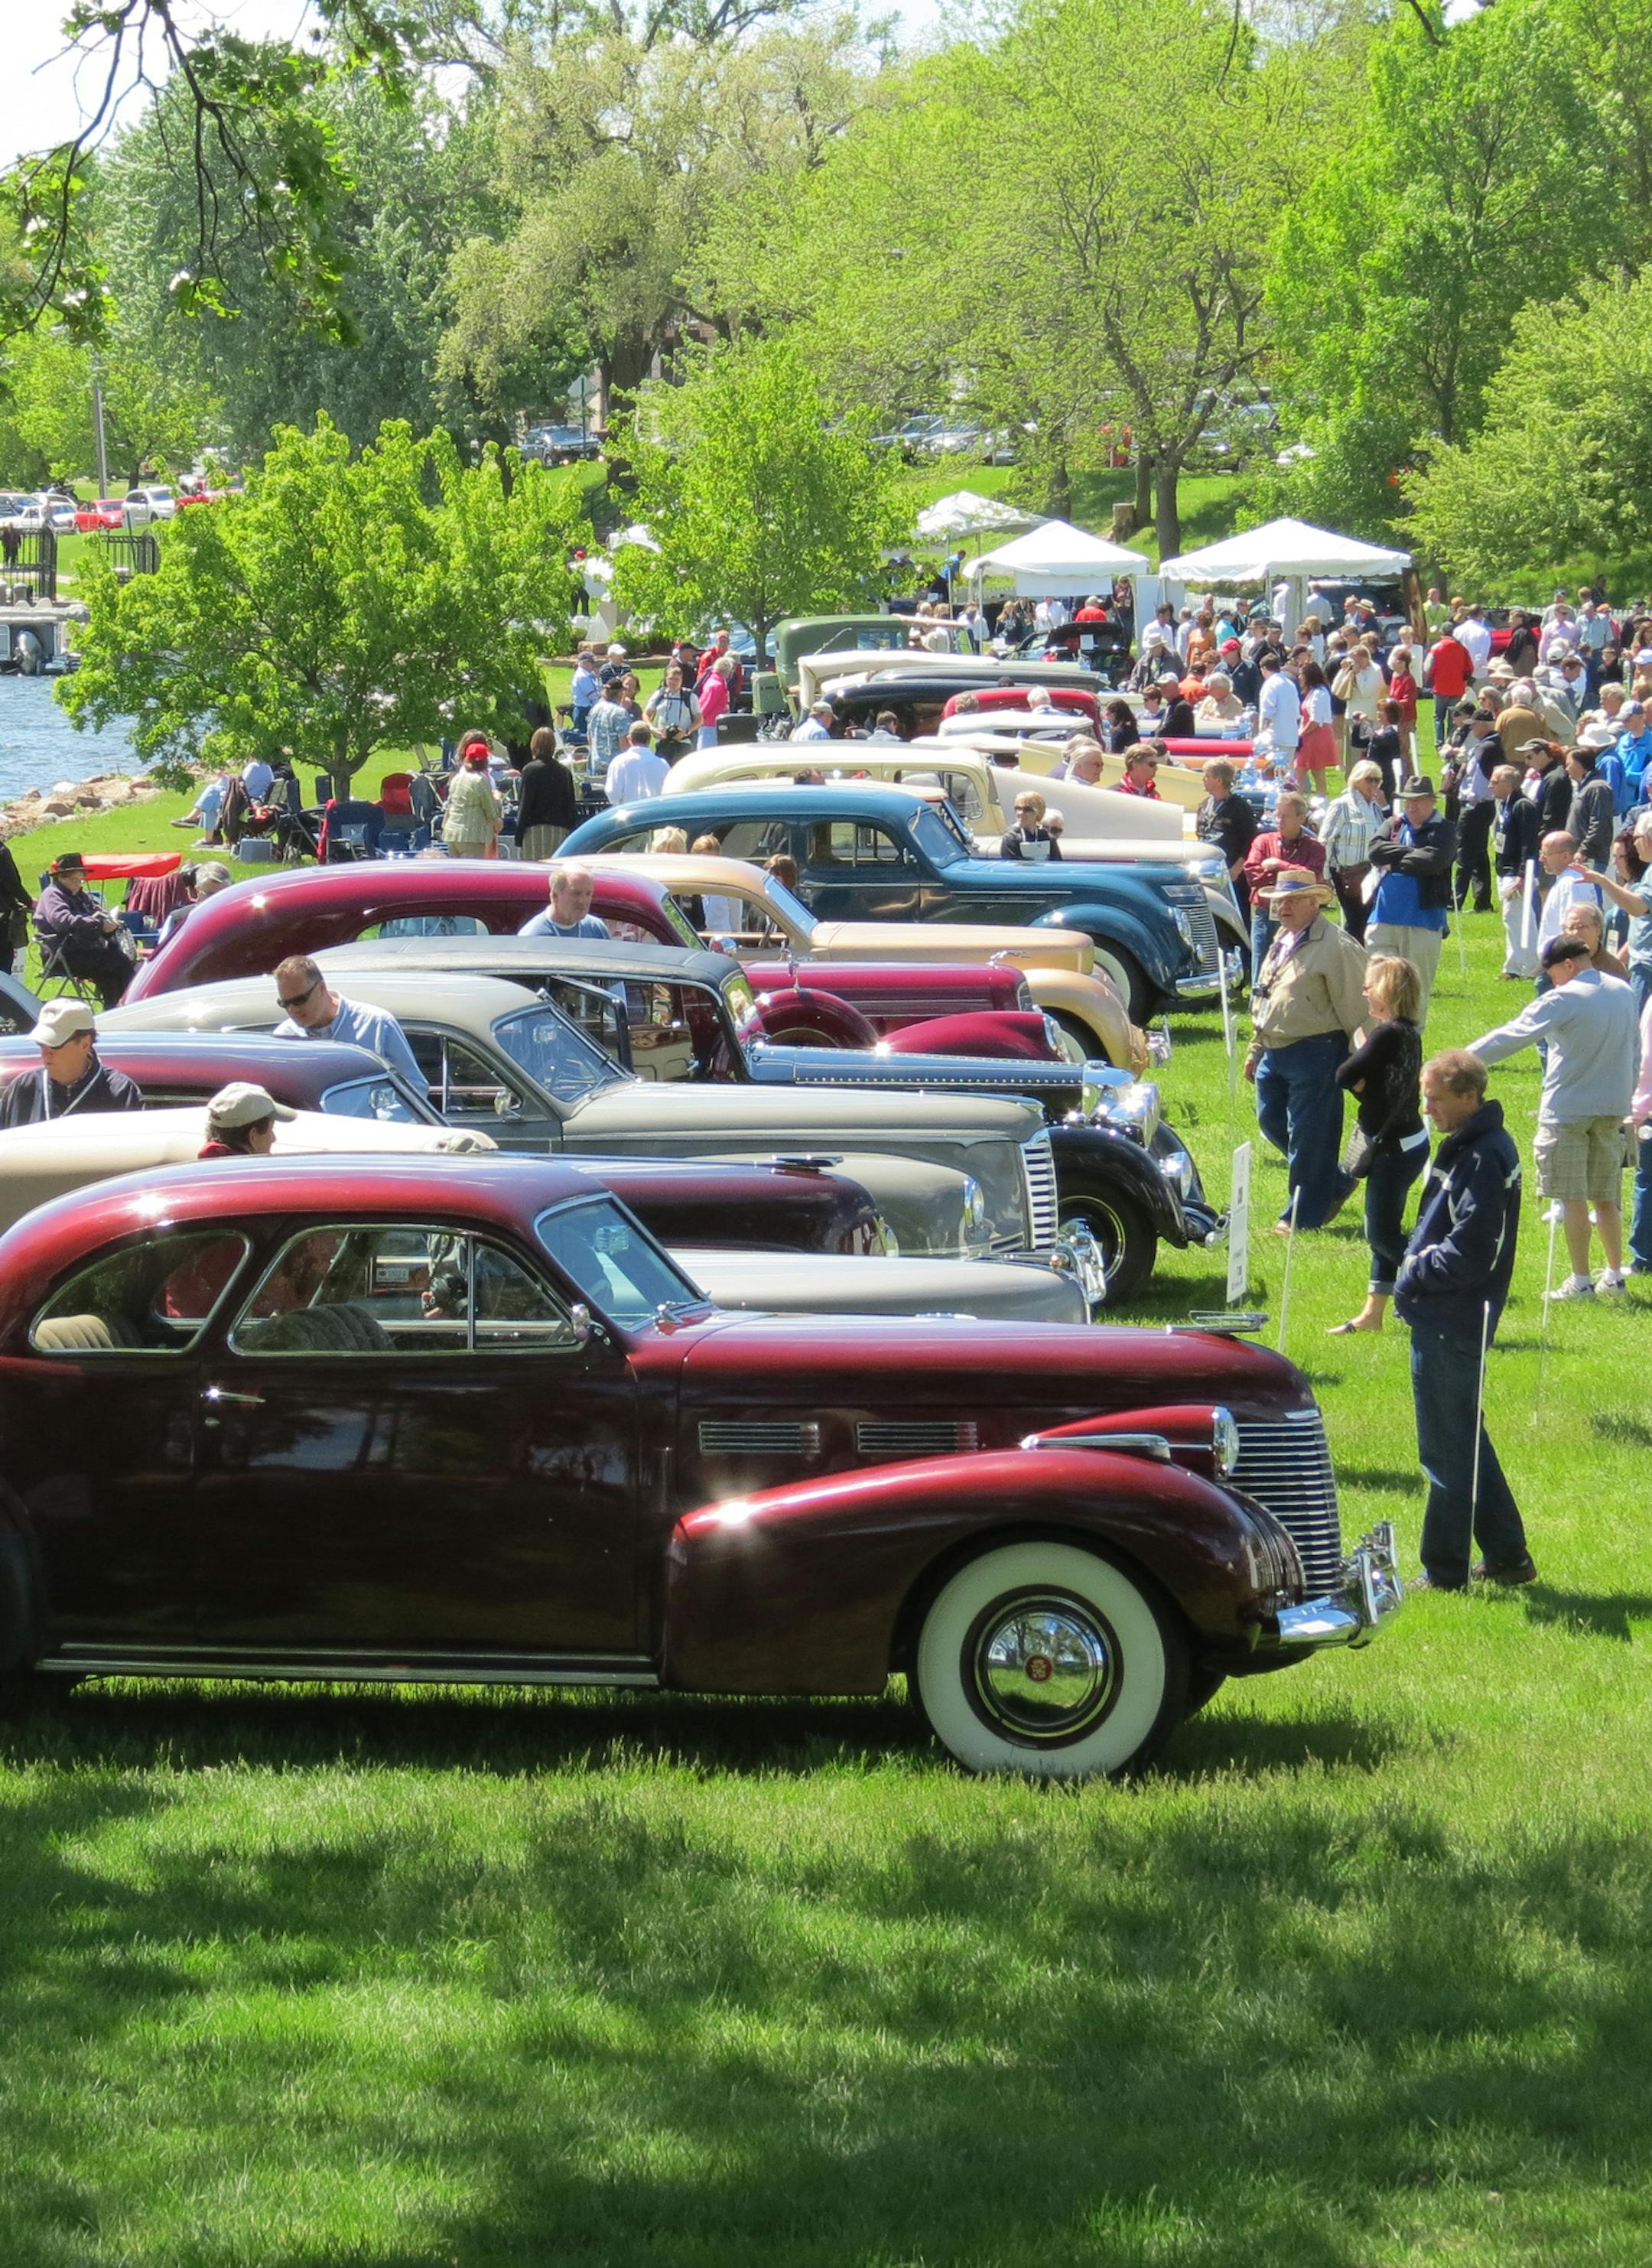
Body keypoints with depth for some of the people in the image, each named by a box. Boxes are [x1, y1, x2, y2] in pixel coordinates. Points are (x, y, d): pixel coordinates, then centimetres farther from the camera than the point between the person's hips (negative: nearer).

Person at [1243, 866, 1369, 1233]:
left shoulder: (1335, 947, -14)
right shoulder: (1282, 941, 14)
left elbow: (1355, 1007, -14)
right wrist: (1256, 1049, 23)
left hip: (1315, 1053, -10)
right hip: (1275, 1049, 10)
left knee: (1307, 1135, -2)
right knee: (1271, 1121, 16)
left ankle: (1304, 1214, 9)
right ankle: (1334, 1184, 30)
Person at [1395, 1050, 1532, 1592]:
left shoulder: (1481, 1159, -21)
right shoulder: (1486, 1145, 11)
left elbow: (1472, 1252, -25)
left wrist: (1417, 1273, -12)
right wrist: (1422, 1262, 6)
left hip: (1451, 1324, -10)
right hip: (1451, 1319, 10)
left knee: (1447, 1449, 0)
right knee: (1464, 1441, 18)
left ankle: (1445, 1571, 8)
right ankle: (1507, 1555, 23)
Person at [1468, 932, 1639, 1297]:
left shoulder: (1564, 1000, -16)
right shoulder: (1624, 993, 6)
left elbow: (1512, 1036, -16)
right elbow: (1634, 1051, 16)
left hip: (1567, 1109, -7)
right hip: (1613, 1109, 7)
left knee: (1572, 1198, -1)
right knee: (1606, 1197, 15)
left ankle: (1581, 1280, 1)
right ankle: (1614, 1274, 18)